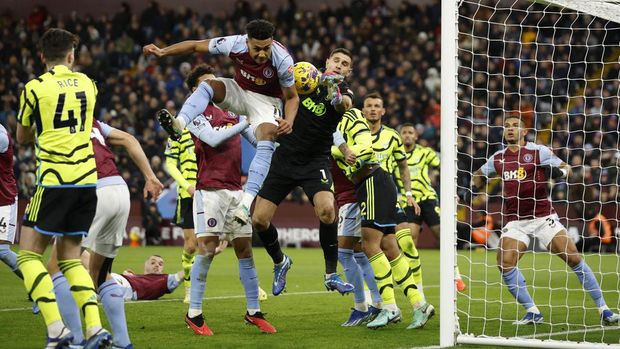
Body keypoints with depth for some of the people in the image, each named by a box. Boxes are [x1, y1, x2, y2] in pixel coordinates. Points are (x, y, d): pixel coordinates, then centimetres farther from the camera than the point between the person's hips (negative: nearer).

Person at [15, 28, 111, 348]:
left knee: (28, 255, 2)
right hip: (87, 180, 5)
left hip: (55, 180, -5)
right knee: (70, 257, 15)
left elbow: (22, 137, 13)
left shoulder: (35, 87, -3)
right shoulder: (87, 84, 11)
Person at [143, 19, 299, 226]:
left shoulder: (282, 59, -29)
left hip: (266, 100, -3)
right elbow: (195, 46, -11)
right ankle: (179, 124, -48)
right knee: (208, 85, -25)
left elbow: (292, 97, -15)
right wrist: (163, 52, -17)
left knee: (267, 139, -30)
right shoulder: (235, 44, -26)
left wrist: (289, 122, -34)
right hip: (239, 91, 3)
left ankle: (246, 203, -41)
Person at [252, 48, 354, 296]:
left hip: (315, 162, -3)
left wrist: (335, 90, -52)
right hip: (284, 157, 3)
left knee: (326, 208, -29)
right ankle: (279, 262, 27)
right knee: (259, 219, -3)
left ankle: (331, 275, -14)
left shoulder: (344, 91, -6)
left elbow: (344, 104, -30)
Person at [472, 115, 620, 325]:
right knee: (504, 263, -17)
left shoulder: (538, 151, -3)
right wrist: (471, 188, 7)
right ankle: (532, 312, -5)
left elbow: (566, 168, -1)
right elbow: (479, 175, 26)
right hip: (515, 220, 3)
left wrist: (560, 171, -23)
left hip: (543, 217, -3)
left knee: (573, 258, -10)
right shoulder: (498, 158, 8)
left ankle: (603, 309, -2)